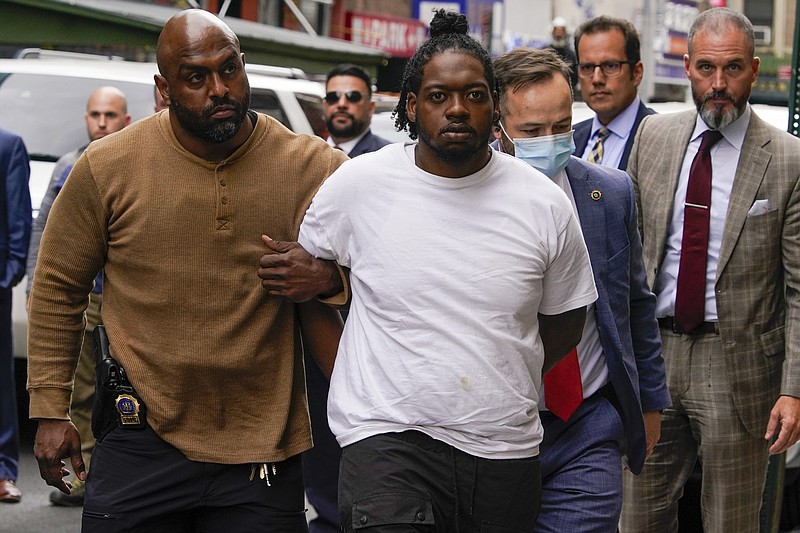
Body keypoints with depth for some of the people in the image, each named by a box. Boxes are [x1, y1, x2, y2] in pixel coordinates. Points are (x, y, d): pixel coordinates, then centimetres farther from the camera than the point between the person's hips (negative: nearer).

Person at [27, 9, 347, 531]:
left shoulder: (316, 168, -5)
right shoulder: (107, 168, -4)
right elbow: (57, 289, 5)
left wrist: (336, 277, -17)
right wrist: (51, 411, 3)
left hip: (264, 446, 1)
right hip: (144, 443, 0)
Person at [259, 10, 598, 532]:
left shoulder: (546, 204, 1)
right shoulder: (355, 185, -3)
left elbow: (564, 325, 12)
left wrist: (501, 387, 7)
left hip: (506, 448, 3)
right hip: (388, 437, -2)